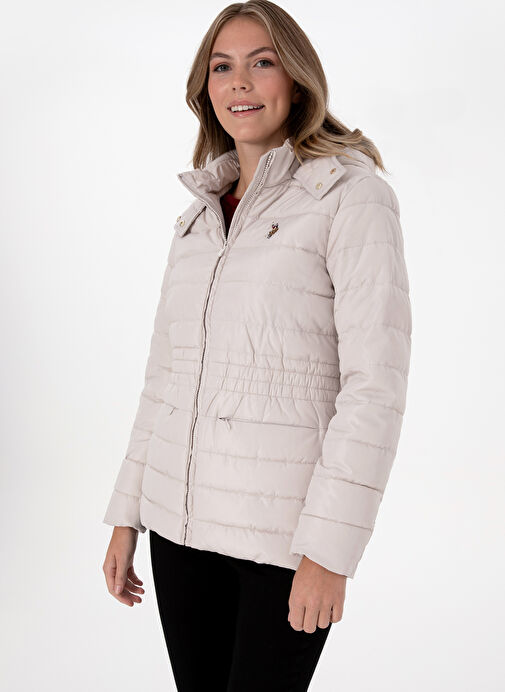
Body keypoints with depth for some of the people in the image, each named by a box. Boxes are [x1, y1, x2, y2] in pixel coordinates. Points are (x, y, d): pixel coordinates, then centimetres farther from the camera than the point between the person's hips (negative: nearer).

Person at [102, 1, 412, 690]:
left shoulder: (351, 194, -8)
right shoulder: (199, 212, 11)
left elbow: (376, 381, -14)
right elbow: (166, 370, 13)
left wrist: (330, 547, -18)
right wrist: (126, 515, 12)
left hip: (284, 526, -5)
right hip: (181, 517, 6)